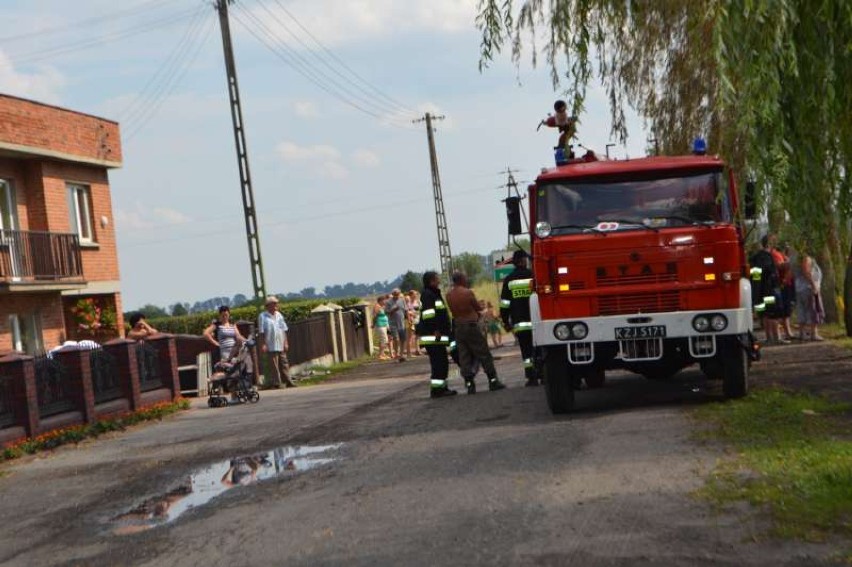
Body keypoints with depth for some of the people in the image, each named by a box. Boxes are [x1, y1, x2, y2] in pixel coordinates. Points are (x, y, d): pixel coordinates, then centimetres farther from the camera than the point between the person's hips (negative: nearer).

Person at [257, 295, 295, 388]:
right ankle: (276, 383, 1)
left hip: (281, 345, 5)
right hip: (271, 346, -5)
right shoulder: (263, 316, -5)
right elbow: (261, 332, -7)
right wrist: (263, 344, -12)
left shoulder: (279, 315, 12)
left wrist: (286, 342, 9)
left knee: (284, 363, 8)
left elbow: (284, 330, 14)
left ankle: (288, 381, 12)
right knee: (274, 366, -4)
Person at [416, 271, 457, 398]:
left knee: (442, 363, 14)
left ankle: (442, 387, 20)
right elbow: (428, 313, -21)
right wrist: (436, 330, -24)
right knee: (438, 363, -11)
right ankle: (436, 389, -10)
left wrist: (446, 330, 25)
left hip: (438, 335, 11)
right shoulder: (427, 294, -11)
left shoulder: (435, 294, 22)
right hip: (432, 335, -11)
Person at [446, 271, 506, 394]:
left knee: (464, 357, 7)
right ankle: (493, 381, 6)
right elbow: (478, 307, -4)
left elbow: (453, 311, 11)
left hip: (458, 327, 5)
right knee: (484, 354, 3)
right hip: (471, 326, -5)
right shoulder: (468, 292, -12)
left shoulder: (449, 296, 4)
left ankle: (469, 384, 4)